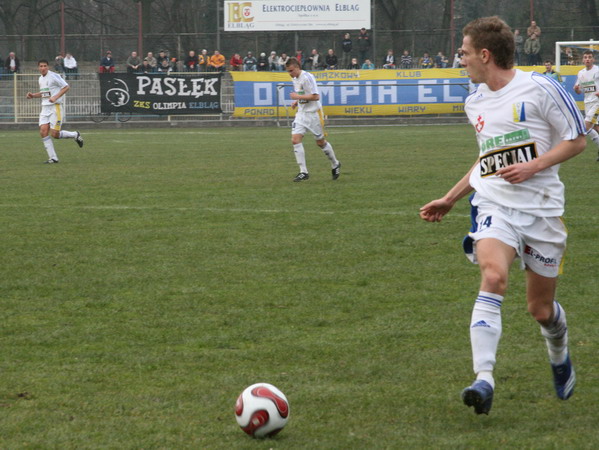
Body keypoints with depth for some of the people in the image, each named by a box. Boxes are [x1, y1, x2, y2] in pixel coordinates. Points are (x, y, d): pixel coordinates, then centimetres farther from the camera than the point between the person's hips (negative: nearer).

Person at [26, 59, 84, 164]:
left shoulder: (53, 76, -10)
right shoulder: (41, 79, 15)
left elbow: (66, 87, -11)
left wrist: (55, 97, -21)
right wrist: (33, 95, 12)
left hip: (55, 107, -7)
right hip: (45, 108, 7)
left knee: (54, 134, -10)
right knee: (43, 131, -8)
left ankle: (75, 135, 18)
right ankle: (53, 158, -3)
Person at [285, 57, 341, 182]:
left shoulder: (307, 77, -18)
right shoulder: (295, 78, 9)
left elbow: (316, 96, -23)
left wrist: (298, 97, -22)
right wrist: (297, 102, 6)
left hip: (313, 113, -7)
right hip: (301, 114, 7)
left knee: (320, 142, 5)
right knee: (295, 140, -10)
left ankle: (335, 165, 29)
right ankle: (303, 172, -9)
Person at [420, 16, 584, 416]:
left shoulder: (539, 88, -8)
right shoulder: (476, 103, 12)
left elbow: (576, 140, -3)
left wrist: (535, 166, -17)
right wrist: (450, 199, 24)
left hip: (541, 208, -3)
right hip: (494, 204, 3)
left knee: (541, 308, 7)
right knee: (493, 277, -26)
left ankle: (560, 359, 42)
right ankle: (484, 379, -33)